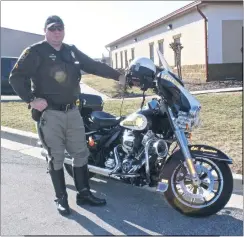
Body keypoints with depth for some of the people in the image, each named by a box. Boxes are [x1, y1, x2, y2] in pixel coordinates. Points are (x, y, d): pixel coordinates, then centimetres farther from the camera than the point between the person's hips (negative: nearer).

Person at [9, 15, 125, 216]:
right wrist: (31, 99, -19)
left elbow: (95, 66, 13)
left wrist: (119, 76, 10)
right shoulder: (35, 52, -5)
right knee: (56, 158, 3)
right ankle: (61, 198, 16)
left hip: (72, 111, 6)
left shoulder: (72, 51, 12)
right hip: (49, 113, -5)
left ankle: (84, 194, 21)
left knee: (81, 153, 9)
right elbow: (16, 77, -9)